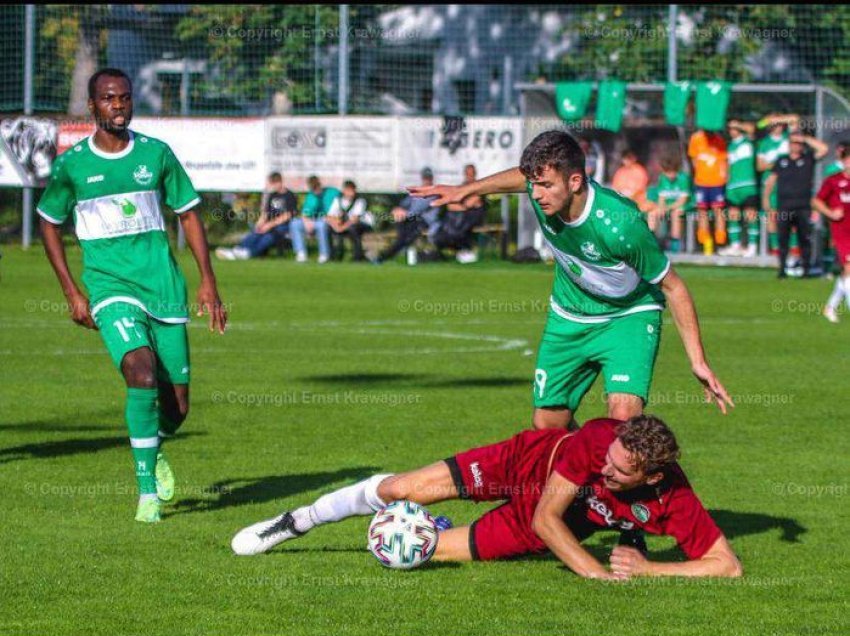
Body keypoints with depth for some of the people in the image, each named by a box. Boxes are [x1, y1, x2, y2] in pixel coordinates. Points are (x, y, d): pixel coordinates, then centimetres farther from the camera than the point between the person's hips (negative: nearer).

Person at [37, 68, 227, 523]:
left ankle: (155, 448, 40)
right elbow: (49, 224, 12)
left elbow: (188, 214, 13)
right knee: (142, 373, -27)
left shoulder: (156, 154, 4)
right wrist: (71, 292, 6)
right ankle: (147, 490, -19)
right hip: (110, 286, -2)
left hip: (164, 286, 2)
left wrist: (207, 280, 7)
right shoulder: (71, 165, 0)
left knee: (176, 407, 2)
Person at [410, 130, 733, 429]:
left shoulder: (620, 224, -35)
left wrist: (698, 360, -20)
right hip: (568, 317, 6)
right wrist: (464, 190, 17)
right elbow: (520, 177, 8)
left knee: (624, 417, -28)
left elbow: (672, 286, -22)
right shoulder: (544, 190, -21)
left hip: (628, 317, -6)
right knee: (547, 424, 7)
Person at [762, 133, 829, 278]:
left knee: (804, 239, -1)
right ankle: (782, 268, 2)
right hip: (784, 207, 2)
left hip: (803, 206, -2)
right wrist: (766, 197, 12)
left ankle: (805, 268, 3)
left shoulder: (808, 159, 8)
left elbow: (824, 149, -5)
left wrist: (805, 139, -1)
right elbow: (771, 179, 20)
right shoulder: (781, 161, 16)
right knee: (783, 239, -1)